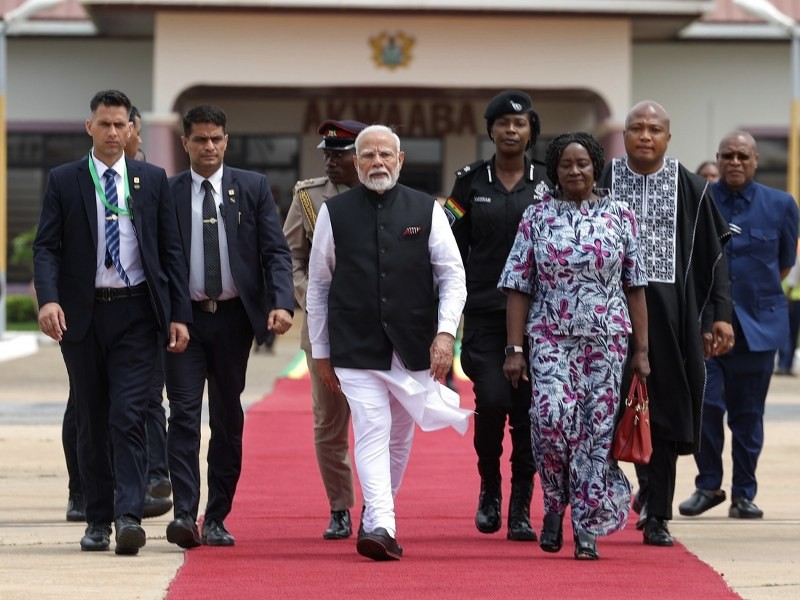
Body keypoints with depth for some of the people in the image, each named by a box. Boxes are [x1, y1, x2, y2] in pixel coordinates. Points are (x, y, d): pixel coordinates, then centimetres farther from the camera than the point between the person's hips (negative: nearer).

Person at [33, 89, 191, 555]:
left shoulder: (153, 180, 7)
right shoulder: (63, 181, 4)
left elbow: (171, 250, 7)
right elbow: (47, 246, -2)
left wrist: (179, 315, -1)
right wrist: (49, 299, -20)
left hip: (136, 313, -1)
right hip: (83, 313, 1)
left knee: (129, 416, -11)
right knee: (92, 423, 8)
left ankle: (129, 517, -17)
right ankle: (98, 520, 15)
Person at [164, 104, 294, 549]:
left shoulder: (254, 188, 4)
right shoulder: (167, 193, 3)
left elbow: (276, 251, 0)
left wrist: (282, 303, -15)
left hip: (234, 316, 1)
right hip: (183, 317, -1)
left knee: (228, 417, 7)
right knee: (184, 413, -10)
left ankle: (217, 519, 14)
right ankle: (185, 513, -15)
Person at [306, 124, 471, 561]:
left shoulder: (426, 210, 3)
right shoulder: (334, 213, 2)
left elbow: (452, 275, 3)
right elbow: (318, 285, 8)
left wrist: (445, 332, -10)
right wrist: (320, 352, 8)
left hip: (414, 348, 2)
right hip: (356, 349, -2)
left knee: (399, 438, 13)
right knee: (372, 434, -14)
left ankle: (375, 516, 31)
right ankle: (381, 526, -23)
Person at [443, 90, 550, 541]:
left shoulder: (547, 182, 6)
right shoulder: (471, 181, 5)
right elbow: (453, 247, 7)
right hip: (484, 312, -1)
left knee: (528, 408, -1)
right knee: (492, 399, -16)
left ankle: (521, 509, 7)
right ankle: (490, 487, 9)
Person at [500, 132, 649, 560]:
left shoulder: (620, 216, 6)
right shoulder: (536, 218, 5)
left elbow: (635, 285, 7)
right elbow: (518, 287, 4)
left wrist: (641, 349, 3)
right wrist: (514, 349, -3)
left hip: (607, 338, 1)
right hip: (551, 336, -1)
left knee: (597, 428, -1)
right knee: (551, 415, -19)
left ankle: (587, 528, 6)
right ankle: (555, 503, 5)